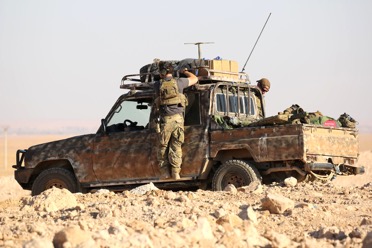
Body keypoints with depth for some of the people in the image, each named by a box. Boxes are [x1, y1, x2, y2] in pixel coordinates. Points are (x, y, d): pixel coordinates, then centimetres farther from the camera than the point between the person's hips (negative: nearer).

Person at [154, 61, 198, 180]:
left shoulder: (158, 84, 4)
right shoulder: (179, 82, 3)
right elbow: (194, 79, 18)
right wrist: (185, 71, 35)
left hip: (165, 119, -1)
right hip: (178, 117, 1)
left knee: (163, 147, 9)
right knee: (176, 147, 2)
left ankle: (165, 172, 6)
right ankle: (175, 173, -3)